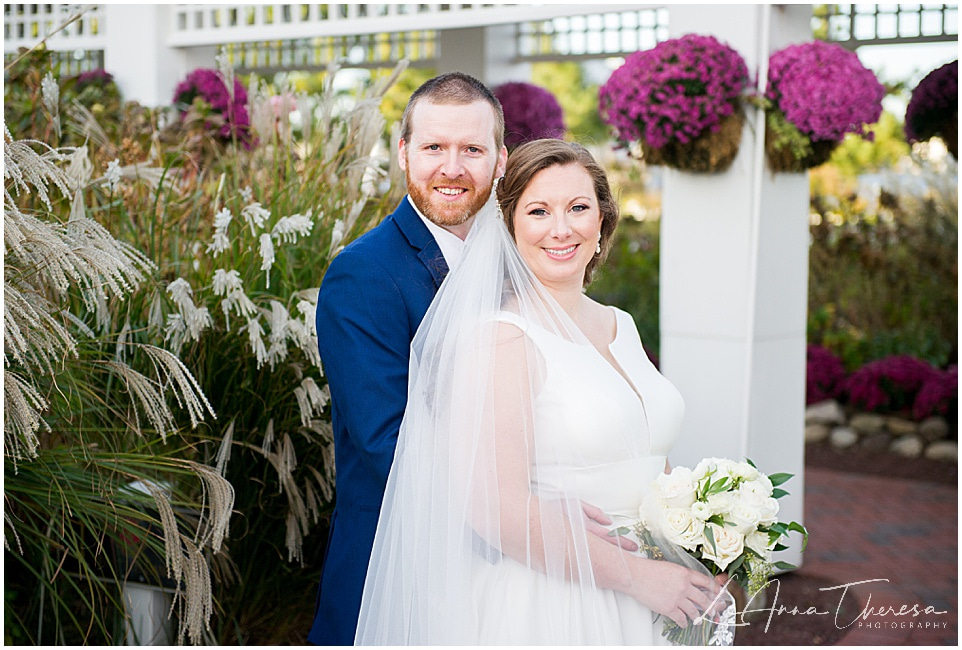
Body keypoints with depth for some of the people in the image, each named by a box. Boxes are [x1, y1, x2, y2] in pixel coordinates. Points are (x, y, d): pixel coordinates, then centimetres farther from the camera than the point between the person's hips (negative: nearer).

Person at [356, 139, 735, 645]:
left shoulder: (620, 326, 7)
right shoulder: (500, 338, -15)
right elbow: (495, 506, -22)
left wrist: (699, 574, 1)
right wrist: (635, 575, -17)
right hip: (540, 612, -7)